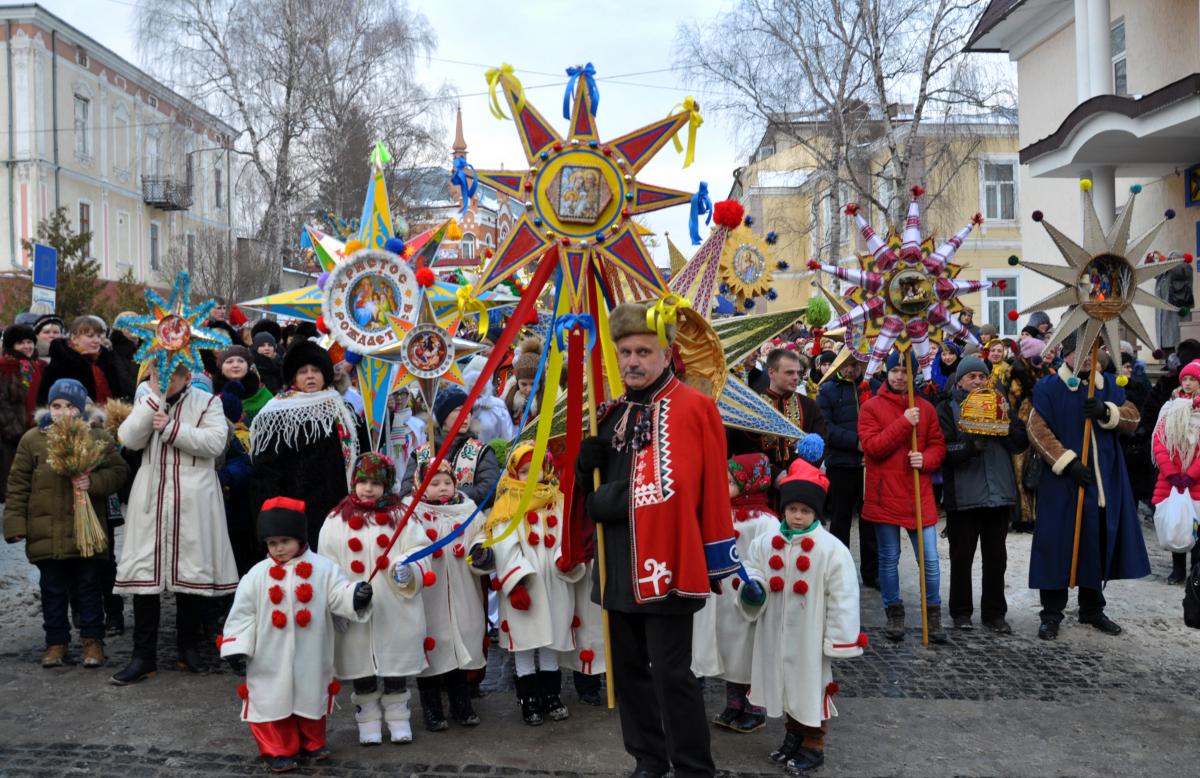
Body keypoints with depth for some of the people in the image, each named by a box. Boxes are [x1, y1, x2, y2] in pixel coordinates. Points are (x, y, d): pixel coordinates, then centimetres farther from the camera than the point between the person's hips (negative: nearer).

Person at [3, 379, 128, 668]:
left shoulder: (99, 437, -1)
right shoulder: (33, 439, 2)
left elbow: (118, 470, 0)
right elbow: (18, 484, 5)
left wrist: (94, 482, -19)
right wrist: (15, 522, 0)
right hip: (47, 532, 1)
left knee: (89, 588, 7)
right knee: (53, 590, 10)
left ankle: (92, 640, 19)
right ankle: (56, 641, 23)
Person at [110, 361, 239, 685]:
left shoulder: (207, 402, 3)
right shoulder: (147, 402, 12)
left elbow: (216, 442, -12)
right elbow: (130, 439, -4)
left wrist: (170, 429, -14)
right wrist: (155, 398, -9)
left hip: (192, 501, -2)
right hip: (151, 499, 2)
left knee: (191, 570, 6)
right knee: (144, 573, -1)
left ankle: (189, 646, 22)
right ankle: (144, 656, 7)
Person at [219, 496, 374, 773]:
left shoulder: (323, 569, -5)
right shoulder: (257, 575, -3)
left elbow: (339, 595, -11)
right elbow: (243, 613, -1)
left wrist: (357, 595, -32)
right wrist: (237, 646, -6)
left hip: (310, 657, 0)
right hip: (271, 660, 0)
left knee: (311, 697, 15)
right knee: (273, 700, 4)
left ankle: (313, 743, 36)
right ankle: (279, 751, 20)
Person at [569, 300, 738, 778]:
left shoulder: (694, 407, -10)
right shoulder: (613, 411, 10)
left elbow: (713, 488, -11)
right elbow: (589, 477, 18)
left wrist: (717, 558, -10)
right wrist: (599, 502, -2)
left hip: (668, 562, -7)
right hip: (620, 564, 7)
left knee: (671, 673, -3)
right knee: (628, 667, 15)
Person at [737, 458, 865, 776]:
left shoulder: (831, 549, -15)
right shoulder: (765, 543, -2)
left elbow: (843, 597, -13)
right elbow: (753, 570, 11)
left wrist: (840, 641, -12)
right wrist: (752, 588, -14)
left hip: (811, 638, -5)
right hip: (776, 634, 5)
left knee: (811, 688, 5)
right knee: (785, 685, 19)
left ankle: (813, 747, 22)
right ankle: (793, 736, 39)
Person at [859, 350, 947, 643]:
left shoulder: (926, 408, 8)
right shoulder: (871, 407, -2)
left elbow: (938, 445, 9)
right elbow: (872, 446, -13)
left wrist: (925, 459, -13)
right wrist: (904, 423, -18)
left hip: (919, 495, 2)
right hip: (884, 495, -2)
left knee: (930, 560, 1)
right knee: (889, 559, 9)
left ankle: (933, 615, 15)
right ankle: (894, 614, 22)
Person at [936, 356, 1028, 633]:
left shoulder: (999, 403, 14)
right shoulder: (947, 409, 2)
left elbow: (1021, 444, 5)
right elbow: (944, 451, -10)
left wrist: (1006, 420, -9)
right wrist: (972, 445, -24)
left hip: (999, 494, 3)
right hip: (963, 495, -3)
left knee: (996, 557, 9)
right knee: (962, 556, 6)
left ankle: (994, 613, 19)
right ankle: (961, 611, 18)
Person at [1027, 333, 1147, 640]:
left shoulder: (1108, 385, 11)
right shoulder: (1048, 388, -4)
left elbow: (1133, 418, 5)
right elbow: (1038, 430, -11)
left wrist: (1106, 412, -15)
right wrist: (1067, 462, -18)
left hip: (1104, 481, 5)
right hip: (1063, 482, -4)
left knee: (1098, 545, 12)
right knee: (1057, 546, -1)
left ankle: (1092, 609, 27)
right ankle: (1051, 614, 10)